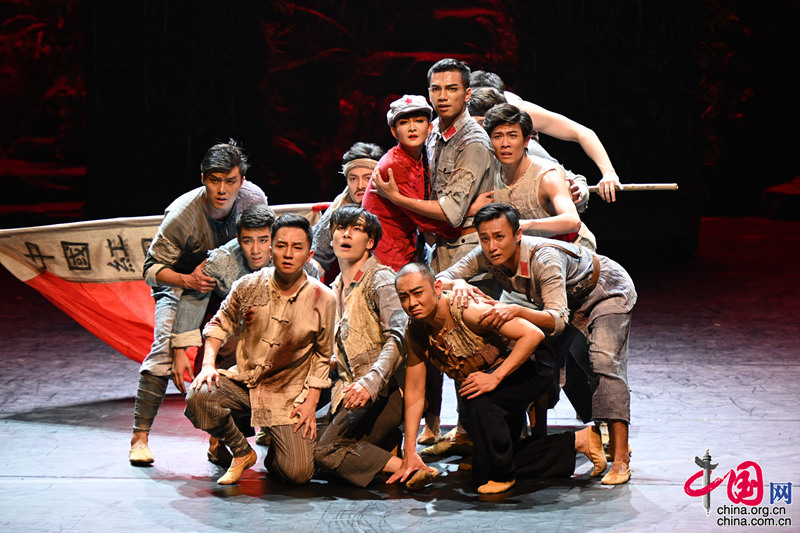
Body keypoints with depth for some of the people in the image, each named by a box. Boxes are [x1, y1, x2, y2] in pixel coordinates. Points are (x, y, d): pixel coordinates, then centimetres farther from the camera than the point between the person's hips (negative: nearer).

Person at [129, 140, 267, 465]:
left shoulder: (255, 200, -18)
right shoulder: (182, 215, -31)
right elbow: (153, 268, -23)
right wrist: (187, 280, -41)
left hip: (228, 285, 4)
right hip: (179, 283, -4)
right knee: (165, 349, -24)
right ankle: (140, 436, -18)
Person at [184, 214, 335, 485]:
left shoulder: (323, 299, -9)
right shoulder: (249, 286, -6)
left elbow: (322, 356, 4)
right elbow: (220, 323, 11)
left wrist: (310, 403, -1)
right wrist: (208, 364, -4)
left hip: (289, 393, -1)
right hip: (243, 379, 2)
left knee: (297, 472, -18)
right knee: (198, 397, -30)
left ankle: (273, 456, 24)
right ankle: (242, 452, 0)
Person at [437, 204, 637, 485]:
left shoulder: (544, 258, -40)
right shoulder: (486, 256, -21)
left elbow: (558, 319, -45)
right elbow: (438, 280, -18)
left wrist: (516, 310, -60)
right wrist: (457, 283, -40)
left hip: (606, 290, -8)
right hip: (566, 300, 8)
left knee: (605, 361, -25)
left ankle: (620, 457, -29)